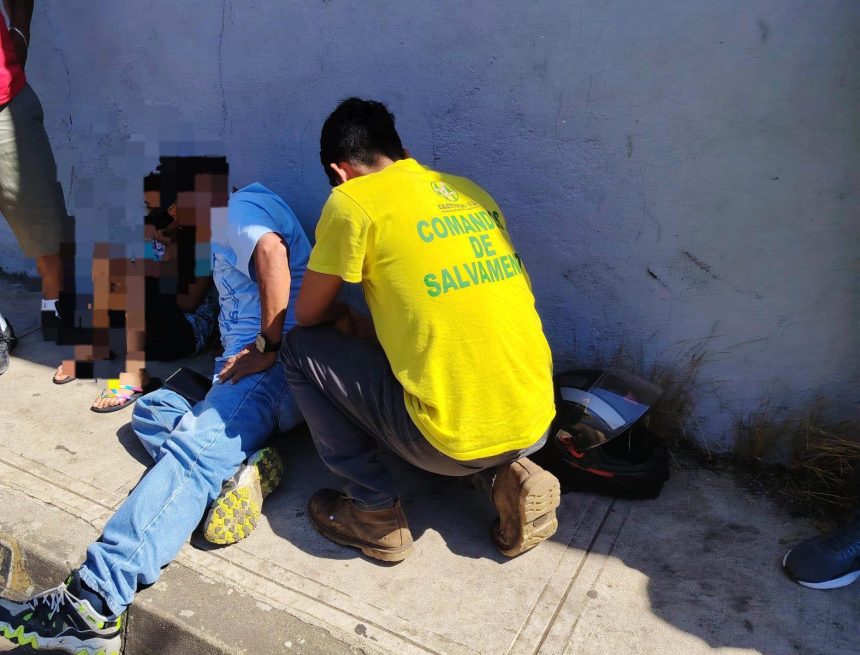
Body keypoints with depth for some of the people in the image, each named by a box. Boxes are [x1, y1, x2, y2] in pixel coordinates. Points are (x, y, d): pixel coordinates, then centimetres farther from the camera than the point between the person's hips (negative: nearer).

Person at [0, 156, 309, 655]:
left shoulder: (241, 208, 1)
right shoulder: (226, 229, 32)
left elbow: (271, 252, -24)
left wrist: (267, 348, -22)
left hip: (273, 368, -10)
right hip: (243, 365, 10)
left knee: (193, 451, -26)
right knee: (151, 410, 3)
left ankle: (93, 604, -35)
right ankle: (236, 468, -20)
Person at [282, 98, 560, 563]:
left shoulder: (353, 199, -7)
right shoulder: (472, 193, 13)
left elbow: (308, 314, 4)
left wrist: (355, 324, 25)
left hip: (454, 438, -7)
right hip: (535, 423, 7)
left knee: (301, 349, 9)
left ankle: (375, 512, 12)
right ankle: (511, 474, 15)